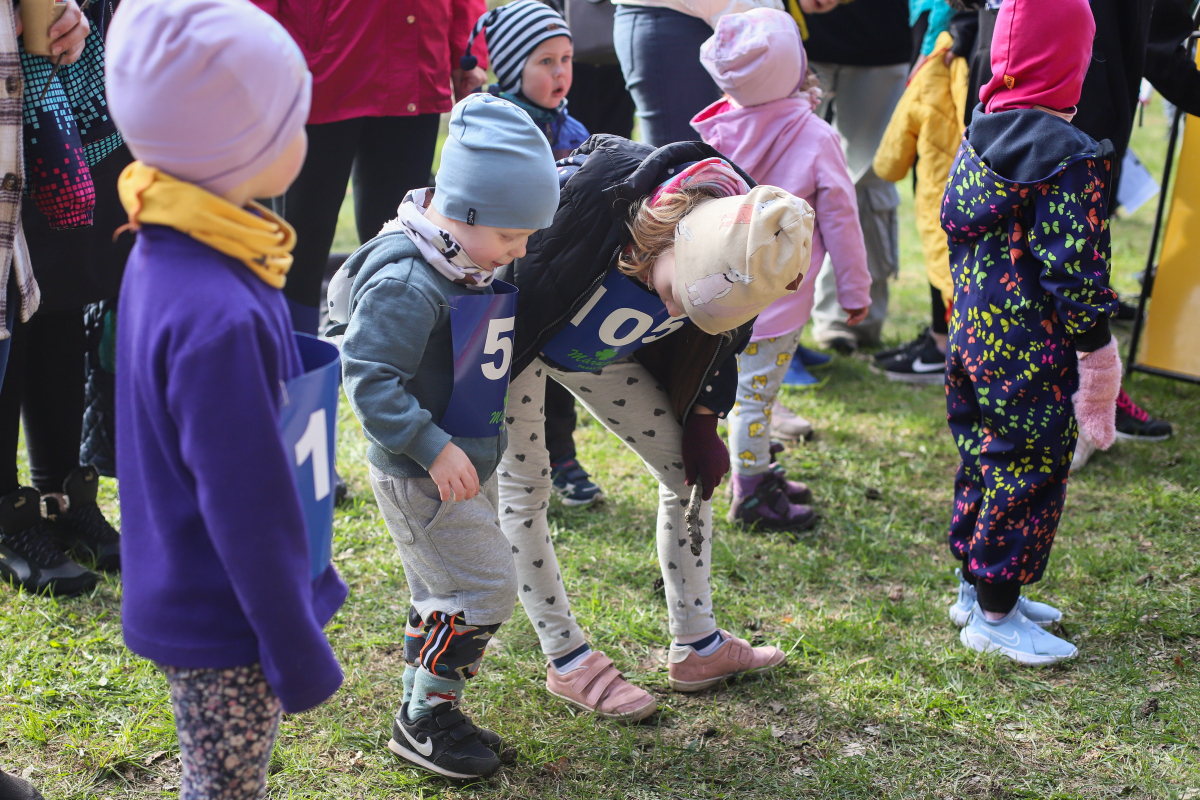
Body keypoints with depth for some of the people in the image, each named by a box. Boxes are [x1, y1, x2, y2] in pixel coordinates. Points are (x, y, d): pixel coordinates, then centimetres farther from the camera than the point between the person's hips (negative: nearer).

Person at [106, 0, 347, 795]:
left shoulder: (170, 252, -1)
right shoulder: (217, 317, -32)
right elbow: (248, 509, -25)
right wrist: (298, 652, -14)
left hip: (191, 600, 9)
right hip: (223, 622, -9)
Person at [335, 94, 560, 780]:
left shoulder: (472, 266, 2)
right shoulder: (408, 284, -26)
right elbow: (369, 377, -27)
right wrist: (432, 448, -28)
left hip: (470, 463, 9)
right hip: (420, 477, -9)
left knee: (444, 594, 18)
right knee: (484, 591, -5)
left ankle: (427, 713, 32)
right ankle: (425, 719, 9)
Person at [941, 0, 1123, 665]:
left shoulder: (980, 135, 4)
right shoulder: (1069, 158, -20)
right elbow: (1071, 267, -21)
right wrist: (1096, 347, -10)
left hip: (975, 329, 8)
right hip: (1033, 349, -8)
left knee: (986, 457, 19)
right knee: (1028, 469, 4)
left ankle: (977, 587, 33)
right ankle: (995, 616, 13)